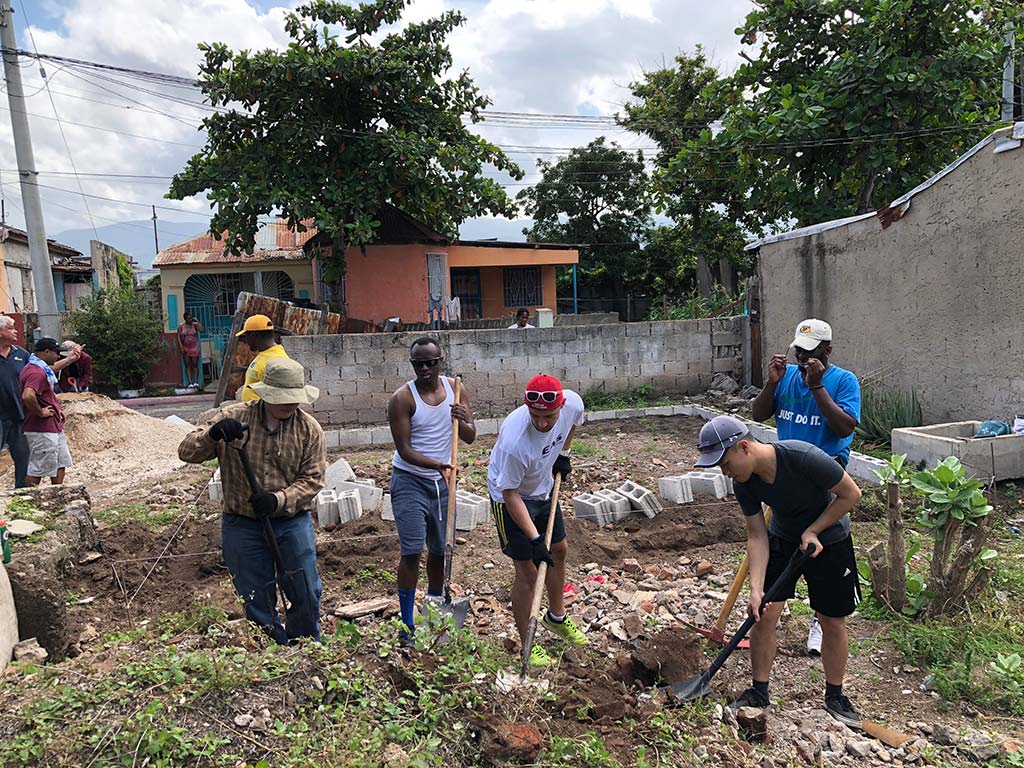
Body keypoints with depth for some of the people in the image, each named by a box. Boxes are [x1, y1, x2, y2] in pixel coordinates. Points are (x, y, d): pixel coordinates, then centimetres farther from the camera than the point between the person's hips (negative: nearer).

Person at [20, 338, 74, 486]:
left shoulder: (42, 369, 13)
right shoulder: (36, 372, -21)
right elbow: (28, 396, -38)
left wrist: (56, 409, 17)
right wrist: (40, 412, -23)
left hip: (54, 428, 11)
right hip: (42, 430, -11)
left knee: (61, 463, 17)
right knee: (37, 470, -2)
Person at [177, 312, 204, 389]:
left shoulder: (194, 325, 1)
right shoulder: (181, 326, 1)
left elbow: (201, 330, -16)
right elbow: (178, 337, 1)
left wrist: (198, 322, -11)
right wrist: (181, 347, -8)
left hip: (194, 347, -1)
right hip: (185, 348, 1)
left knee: (195, 365, -3)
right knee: (188, 366, 2)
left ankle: (196, 382, -1)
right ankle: (190, 383, 1)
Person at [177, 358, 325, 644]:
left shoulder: (309, 428, -6)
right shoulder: (233, 418, -7)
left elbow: (312, 478, -7)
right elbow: (187, 452, -8)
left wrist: (278, 500, -24)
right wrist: (212, 434, -29)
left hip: (293, 521, 0)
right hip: (242, 525, 0)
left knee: (306, 594, 7)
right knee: (257, 600, 11)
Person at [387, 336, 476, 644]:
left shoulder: (455, 389, -1)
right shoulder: (402, 398, -15)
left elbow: (471, 437, 0)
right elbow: (404, 449, -18)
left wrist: (462, 421, -23)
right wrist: (436, 464, -34)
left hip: (442, 480, 5)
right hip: (410, 481, -5)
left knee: (440, 549, 14)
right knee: (411, 552, -8)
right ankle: (407, 624, 6)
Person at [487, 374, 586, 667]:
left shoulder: (573, 403, -25)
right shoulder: (514, 441, -41)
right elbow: (511, 495, -29)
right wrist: (534, 540, -28)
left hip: (544, 489, 7)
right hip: (511, 497, -7)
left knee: (559, 550, 20)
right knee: (527, 572, -4)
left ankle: (557, 617, 43)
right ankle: (527, 645, 16)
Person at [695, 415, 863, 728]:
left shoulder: (802, 457, -35)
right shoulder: (743, 483, -19)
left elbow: (851, 494, -20)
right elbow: (757, 536, -13)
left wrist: (812, 531, -20)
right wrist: (756, 589, -22)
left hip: (828, 540, -3)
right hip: (782, 539, 3)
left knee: (833, 622, 7)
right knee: (764, 614, -3)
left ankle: (835, 696, 30)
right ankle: (759, 693, 15)